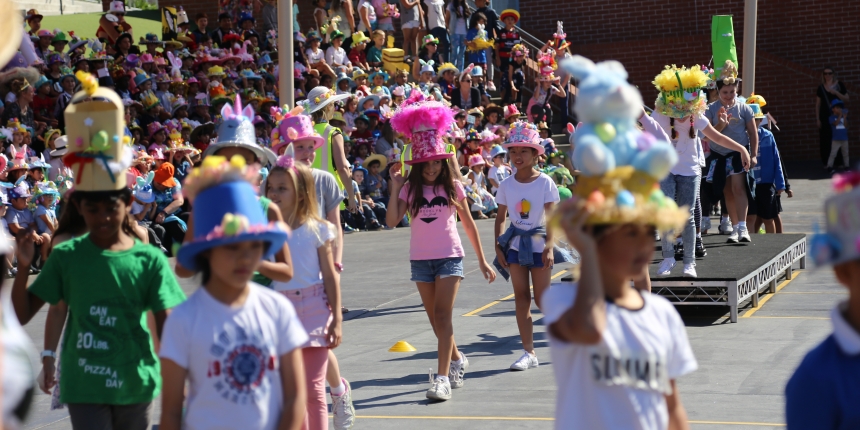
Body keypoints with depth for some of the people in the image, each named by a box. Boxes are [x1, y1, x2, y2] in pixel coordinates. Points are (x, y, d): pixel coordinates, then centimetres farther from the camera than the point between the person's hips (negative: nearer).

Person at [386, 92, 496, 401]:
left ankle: (443, 377, -18)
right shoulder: (410, 189, -2)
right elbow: (392, 221, -13)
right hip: (421, 258, 2)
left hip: (449, 256, -2)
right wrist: (395, 188, -18)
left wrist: (482, 260, 7)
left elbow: (468, 224, 5)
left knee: (443, 315, -13)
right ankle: (457, 360, 35)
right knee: (434, 318, 11)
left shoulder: (452, 186, -2)